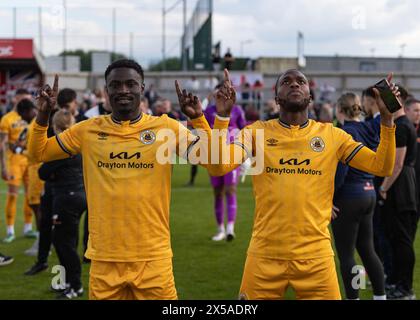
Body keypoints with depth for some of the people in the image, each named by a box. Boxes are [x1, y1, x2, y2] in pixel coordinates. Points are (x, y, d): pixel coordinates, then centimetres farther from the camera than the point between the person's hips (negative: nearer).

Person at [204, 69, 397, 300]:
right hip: (265, 255, 0)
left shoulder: (332, 135, 5)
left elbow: (382, 167, 4)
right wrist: (222, 116, -18)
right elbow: (217, 168, -9)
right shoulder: (257, 132, 3)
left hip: (316, 256, 1)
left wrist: (387, 119, -6)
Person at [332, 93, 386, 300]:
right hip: (369, 194, 8)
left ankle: (352, 297, 5)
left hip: (348, 197, -8)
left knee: (345, 254, 1)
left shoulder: (345, 133, -15)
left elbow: (340, 169, -21)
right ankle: (380, 295, 22)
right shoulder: (369, 131, 8)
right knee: (367, 249, 17)